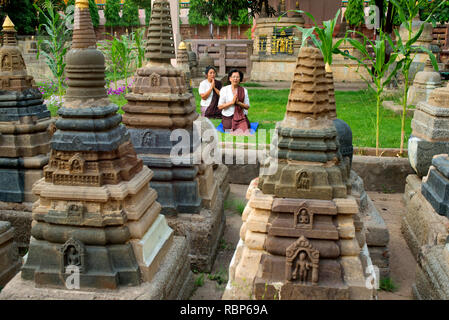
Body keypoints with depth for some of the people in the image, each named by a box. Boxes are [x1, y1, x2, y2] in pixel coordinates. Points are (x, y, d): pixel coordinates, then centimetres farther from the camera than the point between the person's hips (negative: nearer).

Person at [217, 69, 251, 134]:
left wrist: (238, 102, -10)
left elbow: (247, 106, 9)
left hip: (241, 117, 2)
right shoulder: (224, 90, 4)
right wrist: (231, 102, -12)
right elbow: (220, 106, 0)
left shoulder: (244, 90, 10)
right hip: (228, 117, -2)